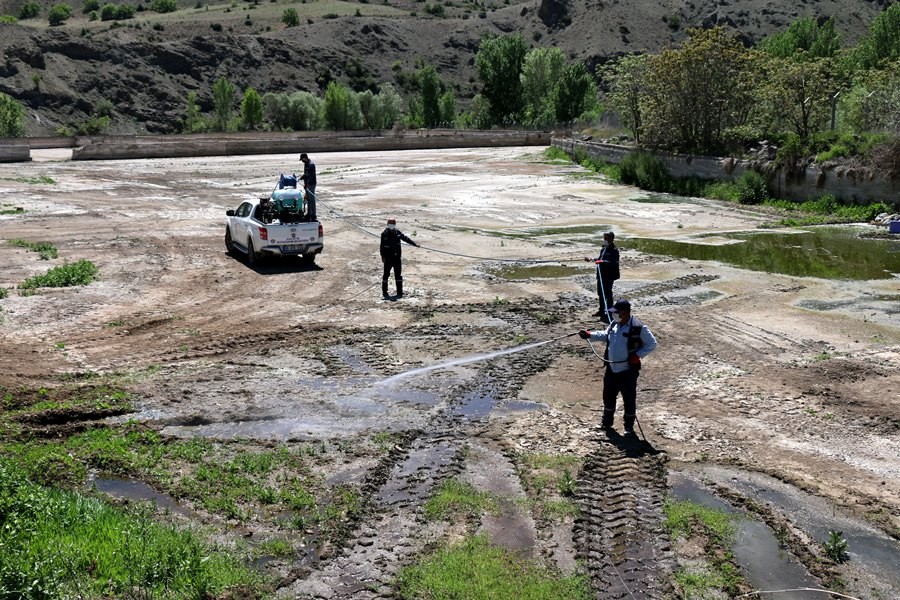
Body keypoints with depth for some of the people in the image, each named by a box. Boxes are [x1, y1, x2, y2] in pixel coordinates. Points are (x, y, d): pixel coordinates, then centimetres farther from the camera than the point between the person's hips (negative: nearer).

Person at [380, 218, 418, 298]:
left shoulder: (397, 232, 4)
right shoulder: (384, 234, -8)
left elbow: (405, 238, 9)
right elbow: (382, 246, -9)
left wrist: (415, 244, 5)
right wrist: (383, 256, -13)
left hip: (397, 257, 4)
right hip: (388, 258, -4)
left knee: (398, 274, 4)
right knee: (386, 274, 4)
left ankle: (399, 292, 9)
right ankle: (384, 292, 14)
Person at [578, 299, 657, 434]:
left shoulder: (639, 328, -19)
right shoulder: (614, 324, 1)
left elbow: (652, 344, -12)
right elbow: (604, 335, 19)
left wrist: (637, 355, -20)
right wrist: (589, 335, 6)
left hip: (628, 372, -7)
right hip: (611, 369, 7)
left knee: (629, 400, 7)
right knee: (608, 396, 19)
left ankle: (629, 427, 25)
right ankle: (607, 422, 38)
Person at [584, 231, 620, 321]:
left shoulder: (614, 250, -16)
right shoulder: (604, 248, 12)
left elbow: (614, 263, -27)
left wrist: (602, 262, -36)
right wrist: (592, 259, 15)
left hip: (609, 276, -9)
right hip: (601, 274, 9)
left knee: (607, 294, -3)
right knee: (600, 293, 19)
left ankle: (608, 314, 6)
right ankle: (602, 310, 34)